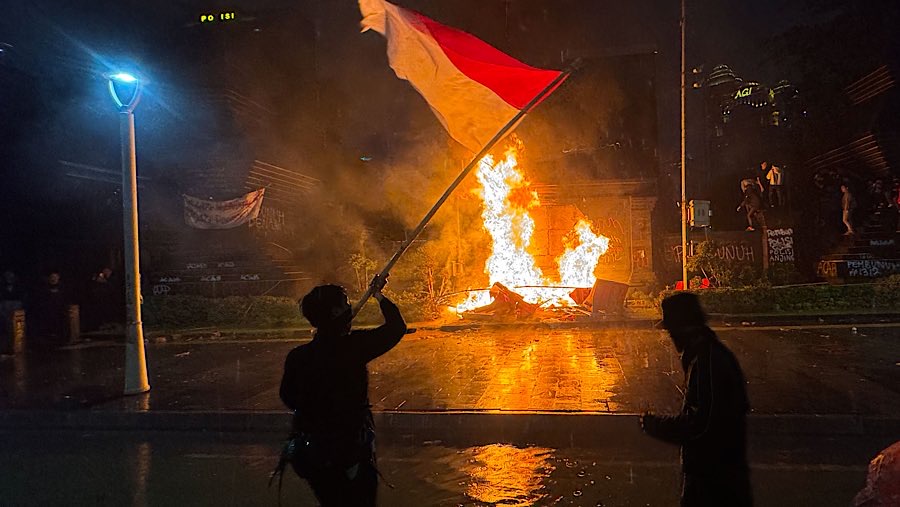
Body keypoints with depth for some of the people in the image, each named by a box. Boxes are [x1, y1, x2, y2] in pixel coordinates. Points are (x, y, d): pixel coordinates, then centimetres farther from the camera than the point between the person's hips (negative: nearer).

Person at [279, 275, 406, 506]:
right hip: (351, 451, -4)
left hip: (310, 452, 5)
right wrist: (379, 295, 5)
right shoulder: (353, 347, -20)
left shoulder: (297, 357, -8)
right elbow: (396, 327, -9)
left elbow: (288, 398, 7)